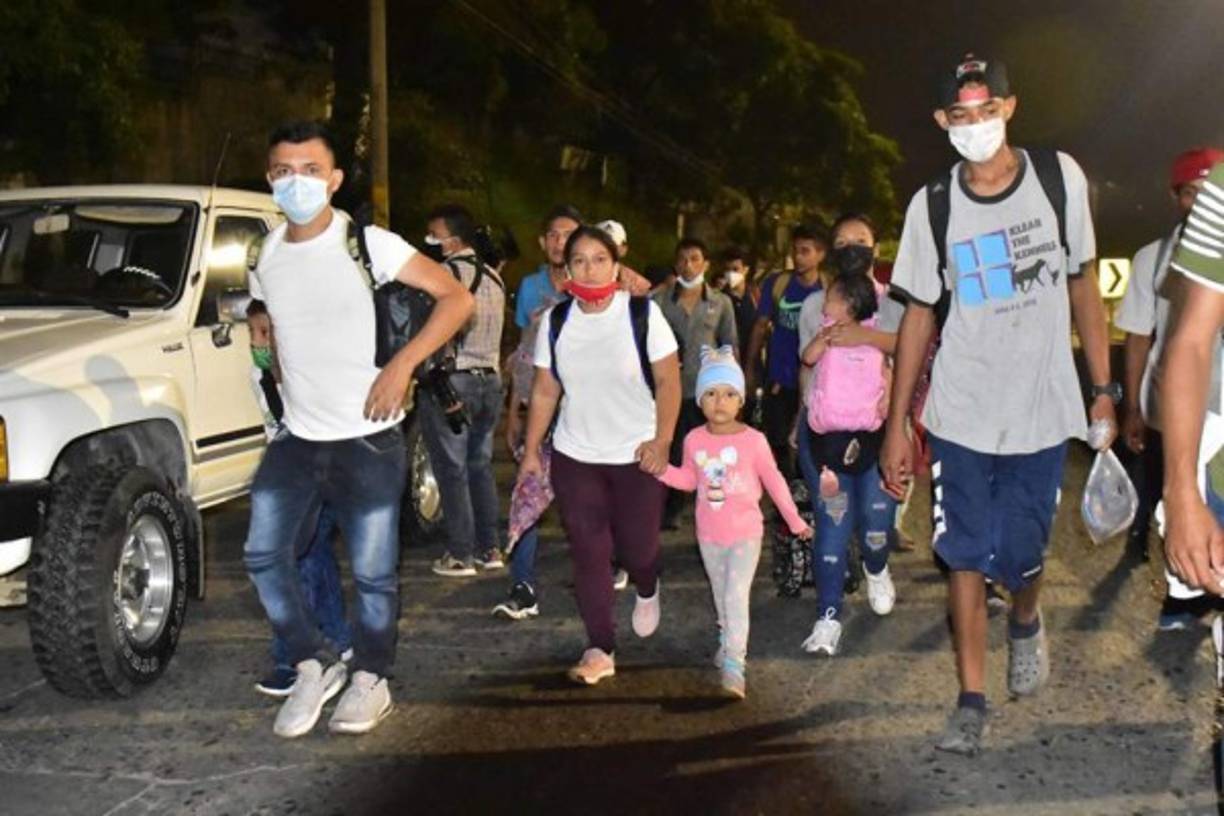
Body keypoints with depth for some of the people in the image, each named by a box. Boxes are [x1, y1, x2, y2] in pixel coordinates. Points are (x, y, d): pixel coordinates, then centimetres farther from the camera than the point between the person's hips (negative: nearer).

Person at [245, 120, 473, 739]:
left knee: (373, 571, 2)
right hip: (295, 438, 5)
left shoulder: (368, 244, -10)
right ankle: (314, 666, 20)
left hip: (367, 439, -5)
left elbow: (457, 298, -11)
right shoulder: (265, 257, 6)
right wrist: (287, 387, 12)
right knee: (264, 555, 2)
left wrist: (402, 365, -18)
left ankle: (371, 678, 24)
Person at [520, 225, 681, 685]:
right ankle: (600, 650, 12)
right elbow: (544, 392, 5)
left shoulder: (642, 313, -10)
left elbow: (668, 381, -7)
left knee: (637, 547, 4)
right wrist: (531, 452, 5)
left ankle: (647, 591, 42)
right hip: (574, 457, 2)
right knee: (588, 552, 1)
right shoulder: (554, 321, -1)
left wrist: (662, 441, -13)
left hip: (636, 456, -2)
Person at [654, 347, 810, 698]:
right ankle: (728, 639, 41)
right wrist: (659, 468, -8)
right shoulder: (694, 440, -4)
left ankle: (734, 663, -12)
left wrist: (795, 521, -1)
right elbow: (688, 479, 9)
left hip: (745, 534, -4)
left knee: (736, 595, -13)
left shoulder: (753, 440, -14)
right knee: (721, 594, 20)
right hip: (709, 536, 4)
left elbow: (774, 481, -4)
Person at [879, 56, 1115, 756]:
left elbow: (1083, 285, 6)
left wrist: (1104, 390, 2)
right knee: (965, 557, 4)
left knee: (1019, 556, 1)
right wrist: (896, 427, 1)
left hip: (1042, 411, -1)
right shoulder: (932, 206, -1)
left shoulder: (1060, 177, -2)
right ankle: (972, 702, 17)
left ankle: (1027, 621, 38)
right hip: (960, 415, 1)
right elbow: (918, 318, 3)